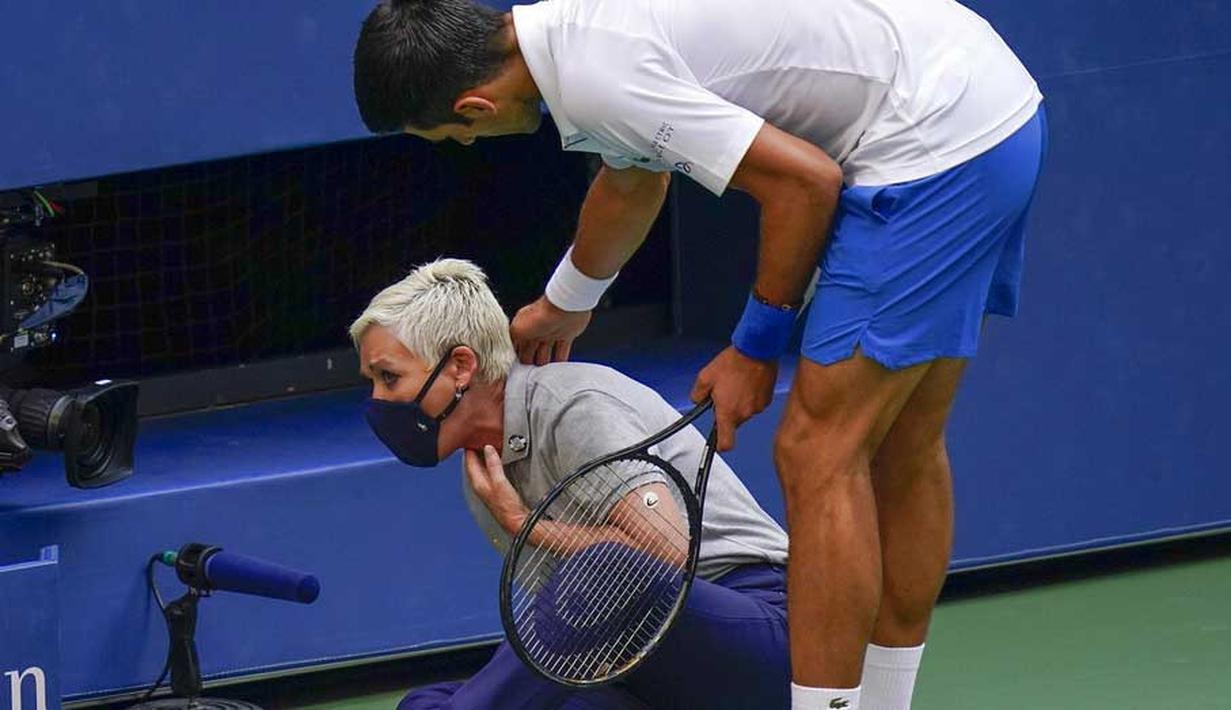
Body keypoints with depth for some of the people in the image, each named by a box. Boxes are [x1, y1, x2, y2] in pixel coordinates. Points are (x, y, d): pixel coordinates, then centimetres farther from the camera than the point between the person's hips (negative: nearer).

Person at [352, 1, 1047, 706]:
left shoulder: (596, 79, -20)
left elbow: (806, 183, -19)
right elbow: (633, 179, 35)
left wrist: (756, 345, -4)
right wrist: (563, 304, 53)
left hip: (935, 139, -10)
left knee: (821, 455, -9)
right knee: (903, 451, 16)